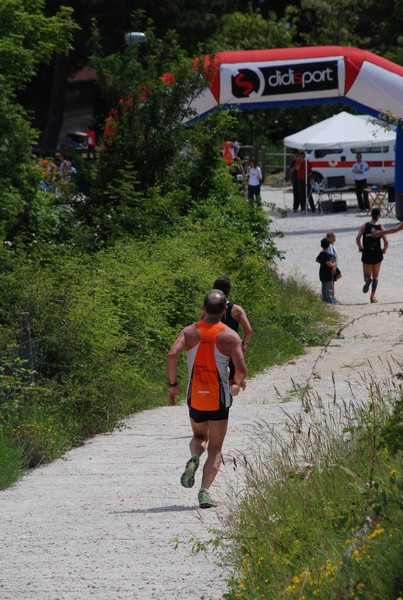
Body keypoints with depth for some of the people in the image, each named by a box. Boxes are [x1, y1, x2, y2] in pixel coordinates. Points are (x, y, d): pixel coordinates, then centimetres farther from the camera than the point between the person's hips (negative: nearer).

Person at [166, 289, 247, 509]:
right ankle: (205, 491, -9)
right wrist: (239, 382, 9)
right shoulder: (230, 336, -8)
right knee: (215, 448, 7)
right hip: (219, 399, -2)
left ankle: (194, 458, -7)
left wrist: (173, 384, -3)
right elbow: (241, 369, -15)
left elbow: (171, 355, -15)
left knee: (199, 436, 27)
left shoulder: (190, 332, -1)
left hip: (195, 397, 2)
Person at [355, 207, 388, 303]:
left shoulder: (364, 226, -5)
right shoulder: (380, 228, -7)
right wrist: (384, 250, 6)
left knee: (367, 275, 11)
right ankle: (373, 296, 9)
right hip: (377, 255, 0)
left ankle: (368, 280, -26)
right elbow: (386, 242, -14)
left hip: (366, 255, 0)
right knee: (375, 276, 14)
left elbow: (358, 238, -14)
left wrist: (360, 247, 2)